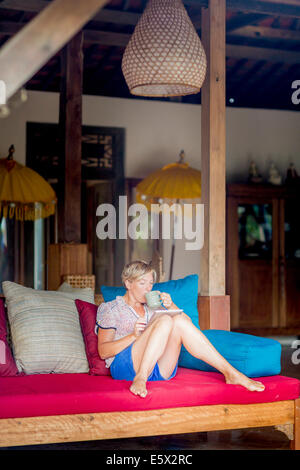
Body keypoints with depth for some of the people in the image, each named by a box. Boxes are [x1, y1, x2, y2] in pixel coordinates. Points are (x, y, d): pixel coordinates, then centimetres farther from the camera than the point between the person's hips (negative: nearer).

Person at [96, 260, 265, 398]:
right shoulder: (111, 309, 14)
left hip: (161, 369, 4)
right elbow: (103, 351, 2)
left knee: (179, 321, -25)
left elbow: (187, 322, 16)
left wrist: (171, 306, -2)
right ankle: (140, 379, -41)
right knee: (165, 320, -27)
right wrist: (133, 336, -13)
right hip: (125, 366, -4)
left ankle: (230, 372, -33)